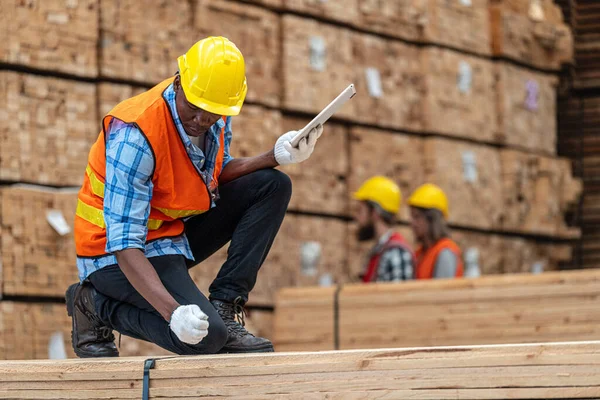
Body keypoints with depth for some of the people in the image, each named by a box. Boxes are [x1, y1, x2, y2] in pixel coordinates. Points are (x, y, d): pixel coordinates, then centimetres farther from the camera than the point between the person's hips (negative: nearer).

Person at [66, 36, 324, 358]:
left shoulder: (217, 114, -8)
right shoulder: (134, 134, -31)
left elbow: (217, 172, 11)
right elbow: (124, 243, -32)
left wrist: (276, 157, -8)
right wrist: (172, 311, -44)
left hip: (176, 230, 8)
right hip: (116, 253, -8)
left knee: (273, 186, -3)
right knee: (206, 336, -26)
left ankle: (223, 308, -5)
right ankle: (99, 306, -3)